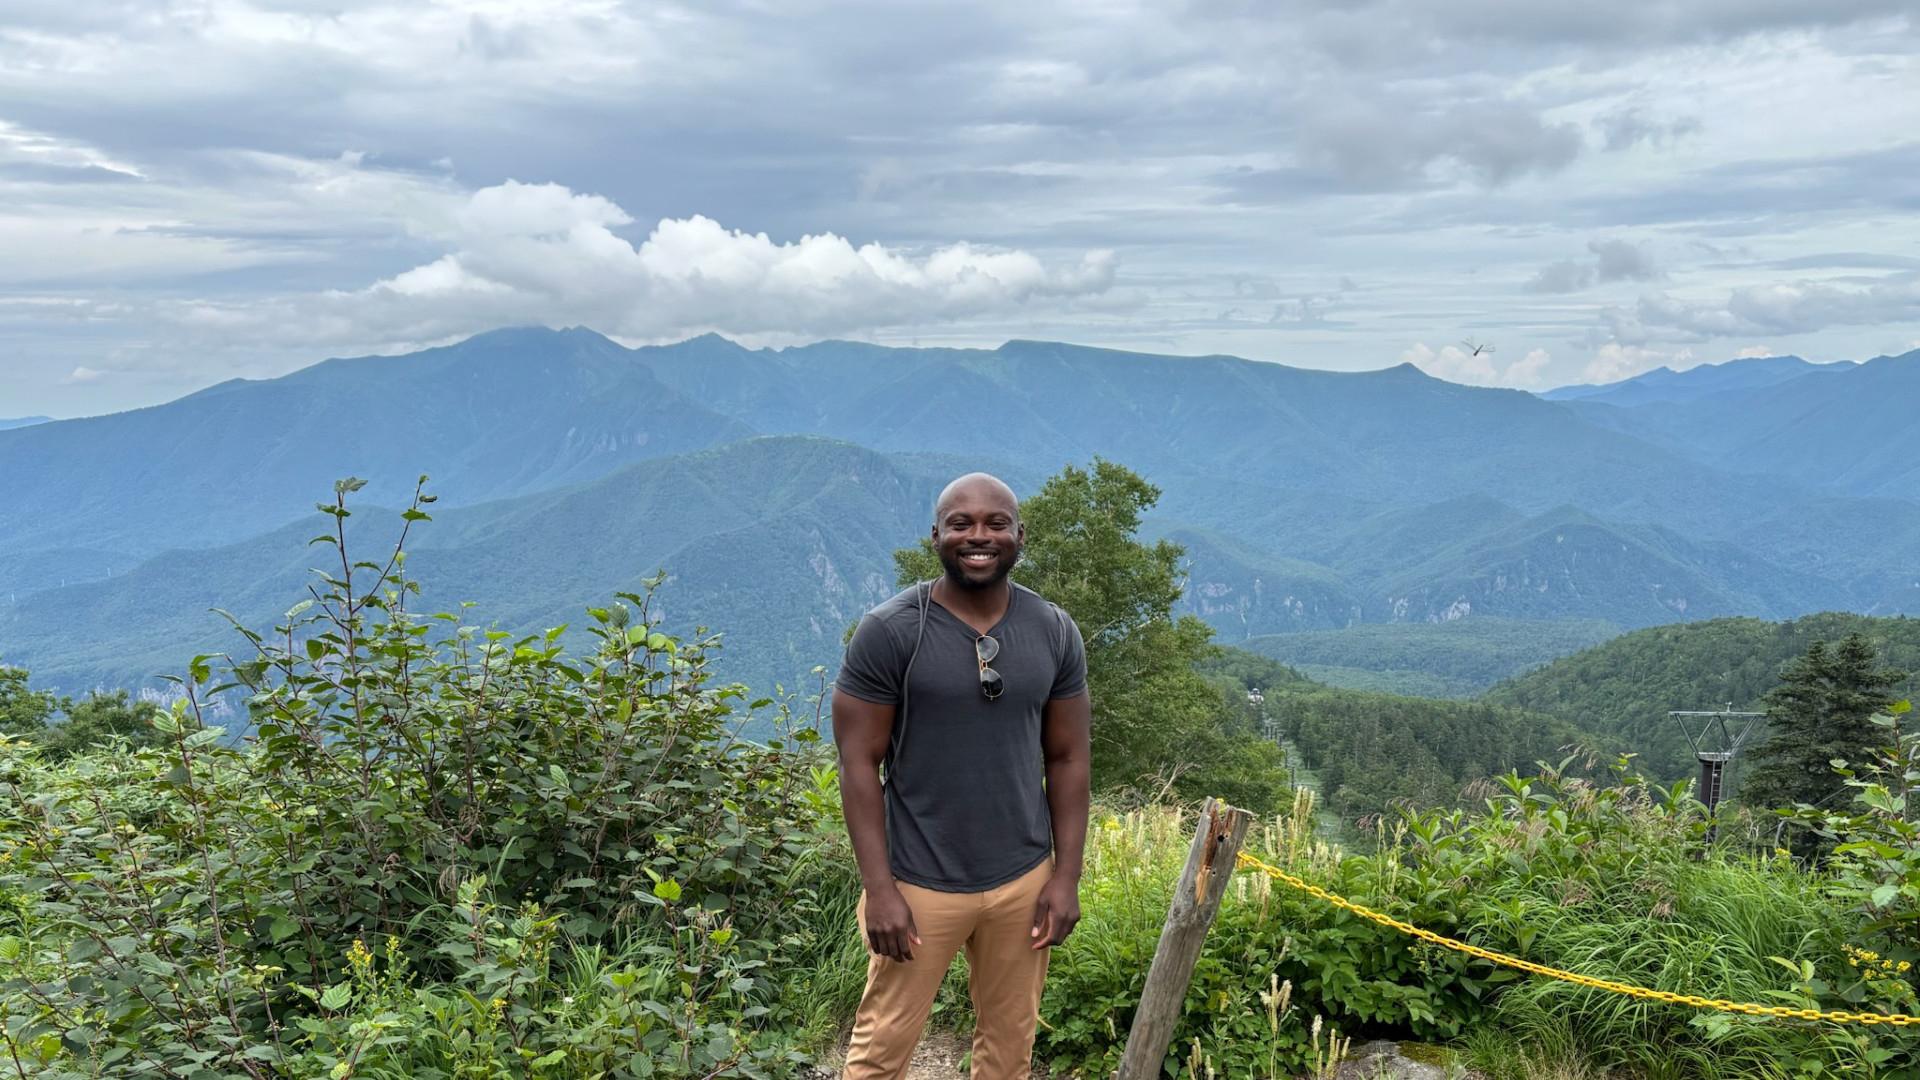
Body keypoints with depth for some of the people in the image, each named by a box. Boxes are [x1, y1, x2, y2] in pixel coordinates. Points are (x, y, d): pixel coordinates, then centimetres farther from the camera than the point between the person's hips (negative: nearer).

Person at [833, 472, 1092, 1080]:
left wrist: (1067, 876, 0)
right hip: (919, 884, -3)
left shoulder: (1055, 634, -1)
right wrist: (879, 888, -14)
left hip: (1024, 881, 3)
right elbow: (859, 764, -10)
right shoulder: (888, 632, -12)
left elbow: (1067, 760, 5)